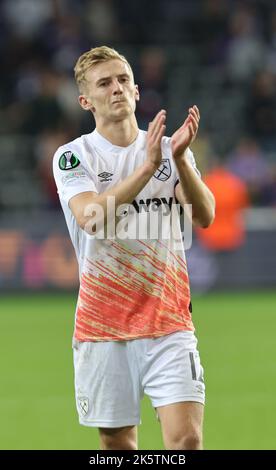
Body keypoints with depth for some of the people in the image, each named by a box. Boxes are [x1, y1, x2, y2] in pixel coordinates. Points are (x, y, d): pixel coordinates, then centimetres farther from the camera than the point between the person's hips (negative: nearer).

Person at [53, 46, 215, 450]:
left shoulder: (172, 150, 7)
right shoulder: (73, 156, -1)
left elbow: (204, 216, -7)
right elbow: (91, 218, -20)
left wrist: (180, 159, -23)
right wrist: (148, 166, -28)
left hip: (168, 320, 1)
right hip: (102, 322, -1)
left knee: (187, 437, -12)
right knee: (117, 442, 6)